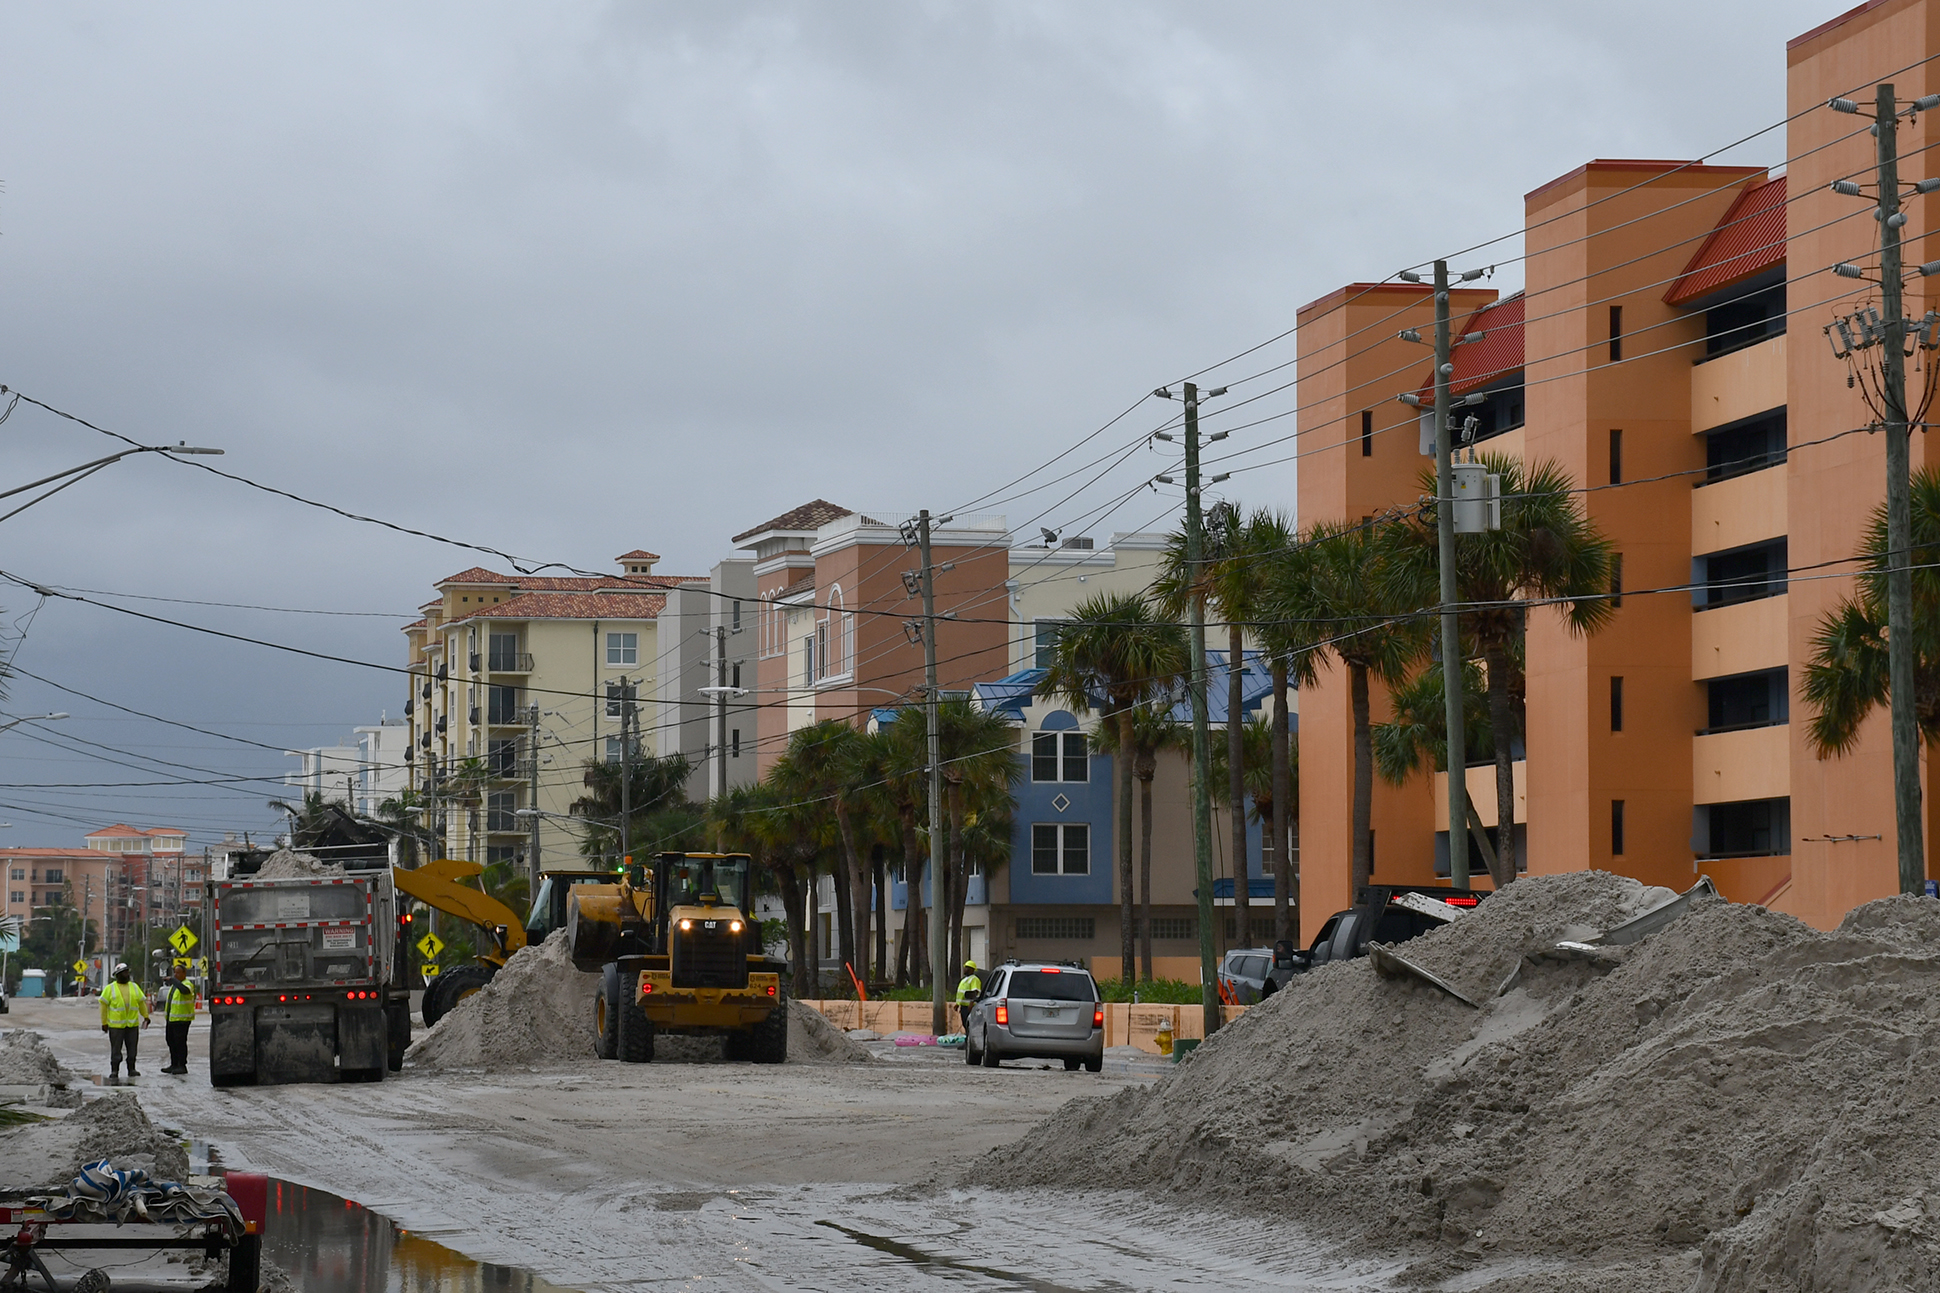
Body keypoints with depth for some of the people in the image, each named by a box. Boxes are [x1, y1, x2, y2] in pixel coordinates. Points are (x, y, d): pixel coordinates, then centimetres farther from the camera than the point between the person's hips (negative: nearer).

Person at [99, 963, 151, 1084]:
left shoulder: (134, 987, 12)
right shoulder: (110, 989, 1)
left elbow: (142, 1002, 18)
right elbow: (103, 1005, 0)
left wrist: (146, 1016, 15)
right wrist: (104, 1023, -3)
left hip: (133, 1024, 4)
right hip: (116, 1025, -4)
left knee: (132, 1048, 8)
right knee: (116, 1050, -2)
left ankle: (131, 1069, 20)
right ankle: (114, 1072, 3)